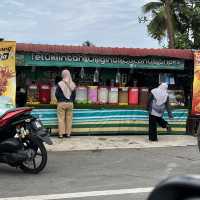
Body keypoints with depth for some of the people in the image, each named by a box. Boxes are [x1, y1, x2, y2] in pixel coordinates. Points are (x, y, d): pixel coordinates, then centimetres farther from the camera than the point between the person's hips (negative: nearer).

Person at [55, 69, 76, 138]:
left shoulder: (60, 84, -10)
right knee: (69, 118, 9)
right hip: (70, 103, 3)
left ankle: (61, 133, 4)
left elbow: (56, 94, -5)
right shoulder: (72, 84, 0)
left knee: (61, 118, 2)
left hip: (61, 103, -3)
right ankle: (68, 133, 13)